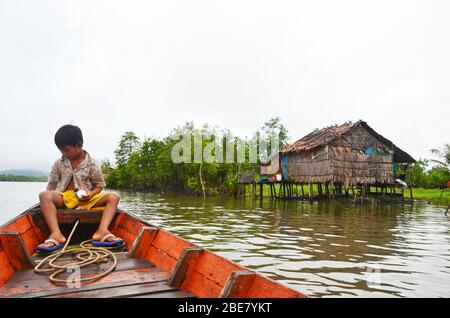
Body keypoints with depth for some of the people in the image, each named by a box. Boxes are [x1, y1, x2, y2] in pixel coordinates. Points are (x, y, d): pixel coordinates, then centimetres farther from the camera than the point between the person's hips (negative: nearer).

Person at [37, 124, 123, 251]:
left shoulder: (92, 164, 0)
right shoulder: (59, 164, 8)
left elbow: (99, 185, 4)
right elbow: (51, 184, 12)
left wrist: (91, 194, -16)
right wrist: (48, 197, -7)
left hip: (86, 199, -1)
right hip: (64, 198, 1)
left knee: (113, 197, -24)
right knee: (44, 195, -31)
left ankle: (102, 231, -45)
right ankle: (56, 234, -45)